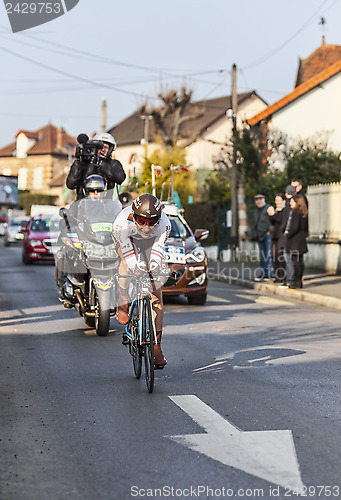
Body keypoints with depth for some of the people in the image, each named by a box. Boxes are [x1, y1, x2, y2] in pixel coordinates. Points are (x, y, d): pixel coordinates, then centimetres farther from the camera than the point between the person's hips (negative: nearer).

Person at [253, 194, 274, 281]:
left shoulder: (268, 208, -3)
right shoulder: (255, 211, 19)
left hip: (267, 235, -7)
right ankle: (264, 274, 11)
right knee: (262, 256, 8)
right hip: (259, 236, 7)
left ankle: (270, 274, -9)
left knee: (269, 255, -10)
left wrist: (269, 231, -14)